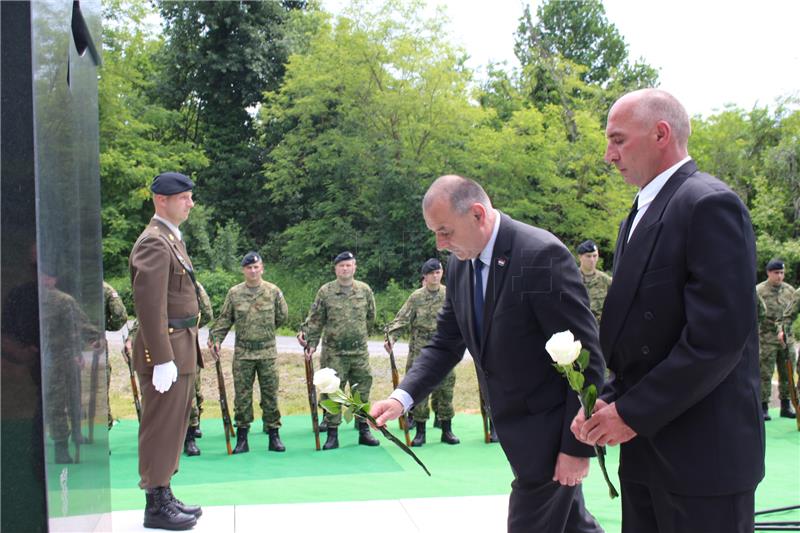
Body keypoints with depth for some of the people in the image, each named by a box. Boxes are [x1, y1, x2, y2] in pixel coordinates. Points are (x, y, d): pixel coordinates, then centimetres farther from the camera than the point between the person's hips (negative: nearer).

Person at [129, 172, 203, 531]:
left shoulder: (171, 239, 17)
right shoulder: (154, 243, -15)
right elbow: (149, 305, -21)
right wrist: (162, 359, -23)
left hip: (181, 348, 10)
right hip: (166, 350, -10)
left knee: (173, 427, 16)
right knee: (161, 428, -2)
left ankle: (164, 496, 26)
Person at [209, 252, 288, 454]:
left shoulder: (273, 291, 1)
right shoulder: (234, 293, 2)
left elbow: (282, 316, 9)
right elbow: (224, 319, 6)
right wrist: (215, 339, -5)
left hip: (268, 352, 0)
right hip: (242, 353, 1)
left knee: (270, 394, 4)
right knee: (242, 395, 4)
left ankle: (274, 435, 13)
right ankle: (242, 438, 12)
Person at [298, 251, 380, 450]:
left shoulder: (364, 290, 5)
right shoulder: (325, 291, -1)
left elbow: (370, 317, 16)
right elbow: (316, 320, 1)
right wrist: (310, 342, -6)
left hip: (360, 352, 2)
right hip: (333, 352, -2)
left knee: (362, 391, 8)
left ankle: (364, 431, 19)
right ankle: (332, 434, 8)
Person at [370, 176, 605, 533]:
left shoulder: (542, 255, -22)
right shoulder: (460, 264, 1)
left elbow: (586, 358, -20)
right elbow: (446, 343, 7)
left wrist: (577, 447, -18)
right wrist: (403, 397, -8)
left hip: (550, 430, -7)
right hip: (513, 426, 7)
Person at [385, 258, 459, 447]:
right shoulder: (416, 297, -1)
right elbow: (401, 319, -5)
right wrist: (391, 337, -18)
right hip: (419, 350, -1)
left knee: (445, 389, 6)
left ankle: (447, 430, 17)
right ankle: (420, 431, 11)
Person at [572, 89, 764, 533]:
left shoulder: (710, 204, -13)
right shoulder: (639, 217, 15)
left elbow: (719, 335, -21)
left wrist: (633, 413, -15)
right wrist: (607, 401, 2)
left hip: (701, 452, -8)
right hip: (645, 450, 8)